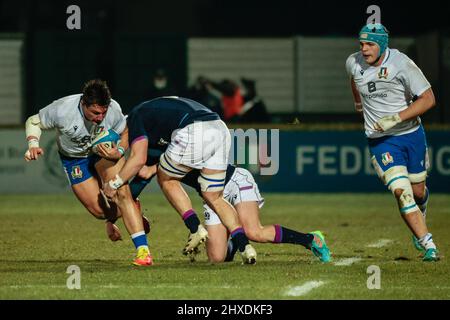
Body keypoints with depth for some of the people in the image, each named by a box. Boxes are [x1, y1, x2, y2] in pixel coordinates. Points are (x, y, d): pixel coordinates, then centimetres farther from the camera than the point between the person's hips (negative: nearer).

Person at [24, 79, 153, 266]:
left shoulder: (113, 109, -27)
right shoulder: (62, 110, -33)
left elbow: (124, 133, -6)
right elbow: (34, 122, -14)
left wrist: (119, 152, -26)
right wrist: (33, 144, -32)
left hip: (106, 152, 0)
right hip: (73, 158, 0)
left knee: (122, 192, -24)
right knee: (98, 210, -7)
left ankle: (143, 249, -22)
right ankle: (112, 217, 35)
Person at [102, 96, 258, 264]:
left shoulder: (135, 117, 14)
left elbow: (138, 159, 2)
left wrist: (113, 184, 12)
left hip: (194, 135, -8)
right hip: (221, 130, 8)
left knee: (166, 179, 19)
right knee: (214, 198, 16)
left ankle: (195, 228, 7)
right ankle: (244, 245, 1)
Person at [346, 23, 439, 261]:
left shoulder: (401, 64, -18)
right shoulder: (353, 63, -6)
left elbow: (428, 99, -19)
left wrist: (395, 118, -26)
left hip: (412, 134, -1)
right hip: (380, 141, 1)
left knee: (418, 191, 12)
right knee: (401, 191, -17)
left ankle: (419, 224, 47)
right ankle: (428, 245, -16)